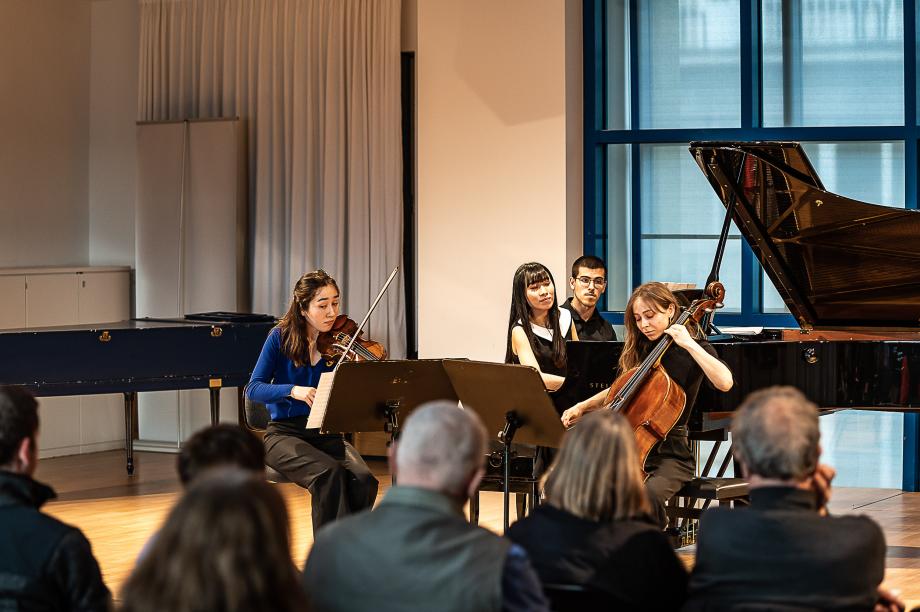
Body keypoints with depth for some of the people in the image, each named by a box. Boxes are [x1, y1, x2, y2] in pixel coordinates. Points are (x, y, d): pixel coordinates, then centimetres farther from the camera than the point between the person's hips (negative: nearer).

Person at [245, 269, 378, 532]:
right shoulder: (282, 338, -3)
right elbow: (253, 389, -9)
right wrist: (293, 390, -26)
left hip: (327, 434, 3)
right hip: (285, 433, -3)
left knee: (363, 480, -26)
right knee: (329, 474, -32)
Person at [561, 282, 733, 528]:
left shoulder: (693, 348, -3)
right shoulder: (638, 350, 14)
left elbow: (725, 382, -24)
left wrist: (689, 344, -22)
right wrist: (583, 407, 14)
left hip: (670, 454, -5)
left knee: (648, 494, -37)